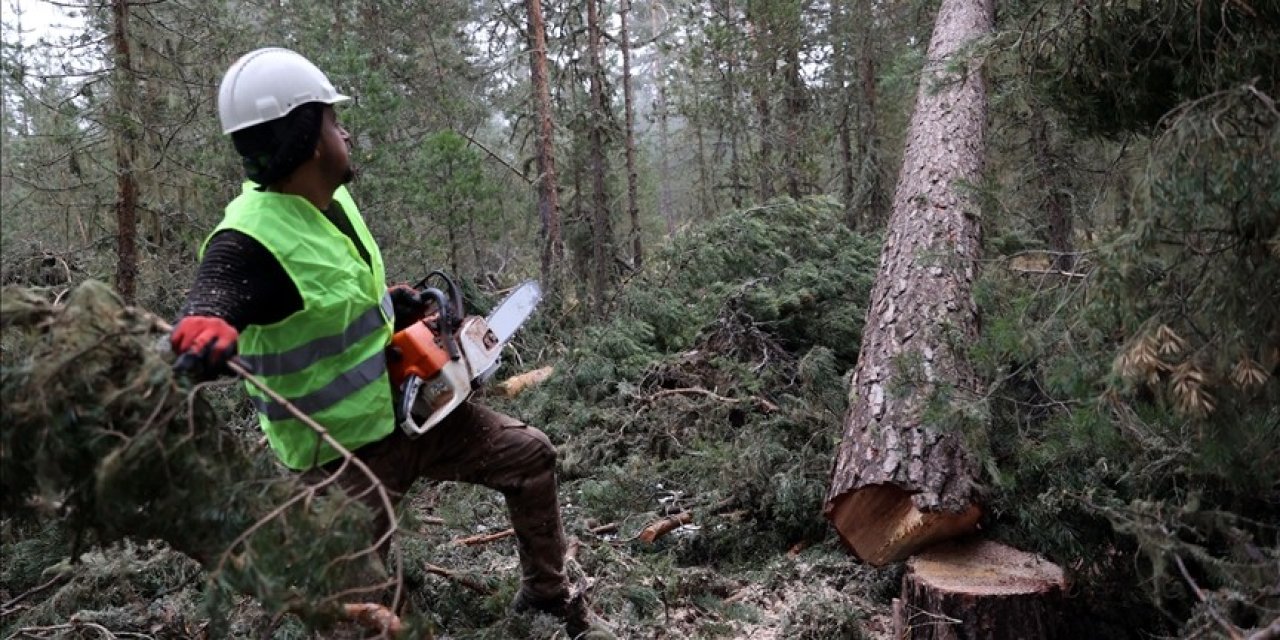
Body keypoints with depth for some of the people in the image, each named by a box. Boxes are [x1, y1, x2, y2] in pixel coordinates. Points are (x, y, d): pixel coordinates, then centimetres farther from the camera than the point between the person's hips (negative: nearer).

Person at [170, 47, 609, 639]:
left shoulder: (330, 197, 1)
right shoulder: (250, 239, -27)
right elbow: (203, 310, -46)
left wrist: (391, 300, 5)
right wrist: (204, 330, -69)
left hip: (403, 407, 8)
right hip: (343, 453, -8)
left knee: (530, 456, 12)